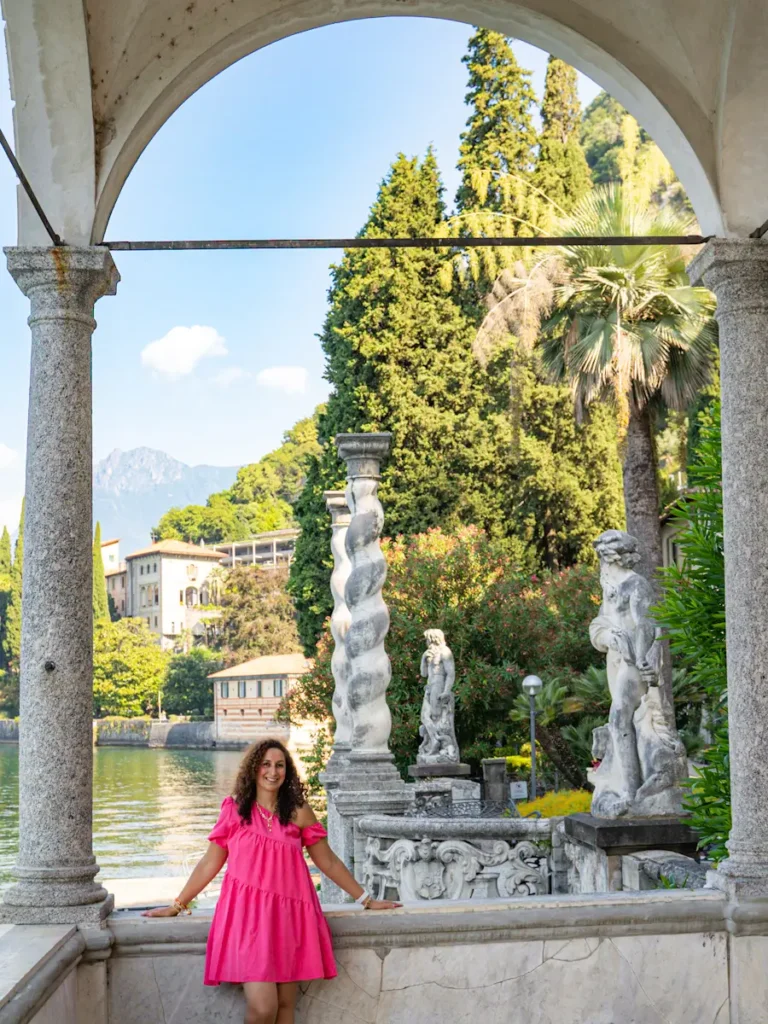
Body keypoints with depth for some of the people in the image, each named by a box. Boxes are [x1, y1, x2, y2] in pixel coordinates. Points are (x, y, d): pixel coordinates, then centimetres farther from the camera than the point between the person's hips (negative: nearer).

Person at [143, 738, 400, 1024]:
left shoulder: (298, 812, 5)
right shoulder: (234, 809, 3)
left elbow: (328, 862, 11)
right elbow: (209, 863, 9)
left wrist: (365, 900, 12)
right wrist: (176, 906, 10)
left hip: (289, 914, 2)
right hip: (248, 913, -2)